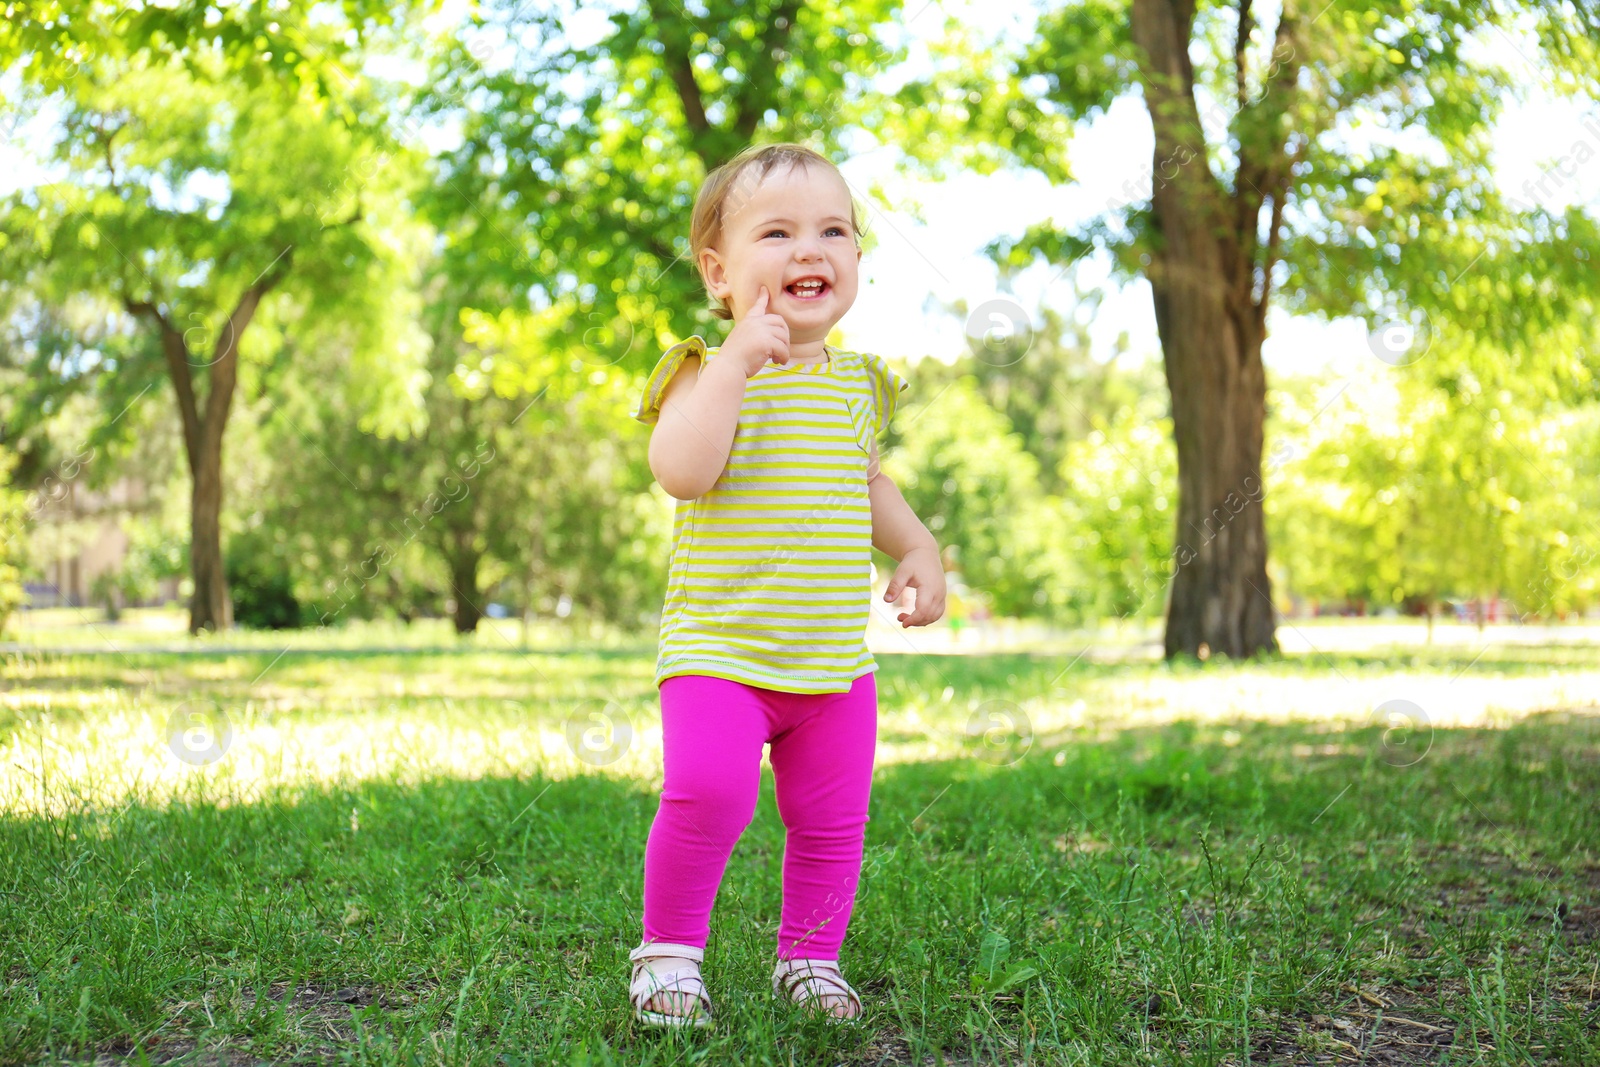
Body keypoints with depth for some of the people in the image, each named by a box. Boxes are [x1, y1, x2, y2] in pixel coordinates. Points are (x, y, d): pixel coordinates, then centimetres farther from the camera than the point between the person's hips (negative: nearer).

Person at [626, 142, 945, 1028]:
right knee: (708, 792, -21)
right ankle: (668, 949, 0)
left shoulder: (857, 383, 10)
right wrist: (735, 360, -25)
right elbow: (681, 470, -26)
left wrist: (916, 547, 11)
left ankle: (809, 957, 29)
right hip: (718, 651, -5)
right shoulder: (708, 371, -7)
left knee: (832, 821, 9)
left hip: (836, 658, 5)